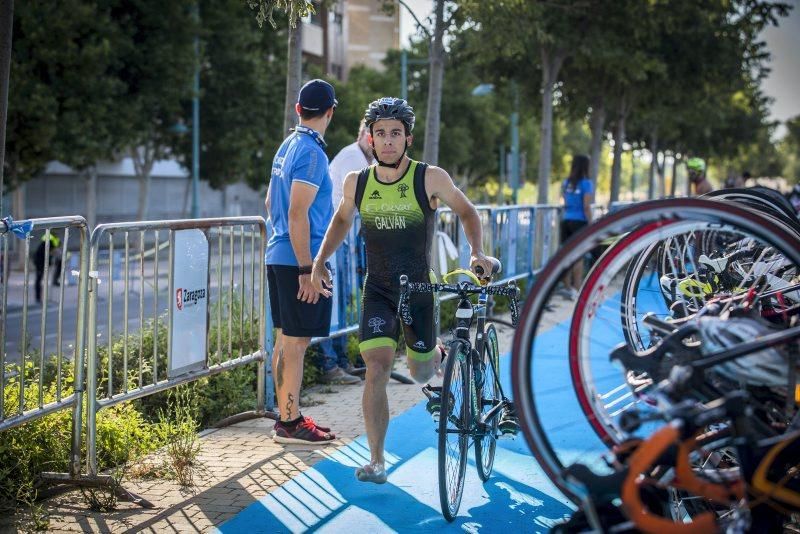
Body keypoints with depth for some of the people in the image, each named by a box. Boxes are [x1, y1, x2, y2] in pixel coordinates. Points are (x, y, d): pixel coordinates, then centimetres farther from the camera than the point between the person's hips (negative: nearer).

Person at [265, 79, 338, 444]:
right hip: (298, 261, -10)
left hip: (279, 256, 10)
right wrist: (307, 270, -21)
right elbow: (297, 214, -21)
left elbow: (271, 203, 23)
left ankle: (287, 416, 20)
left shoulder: (287, 146, 14)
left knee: (285, 339, 13)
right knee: (296, 342, -5)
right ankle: (290, 424, 0)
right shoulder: (311, 152, -14)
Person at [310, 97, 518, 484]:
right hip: (377, 291, 1)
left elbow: (466, 212, 4)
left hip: (419, 290, -1)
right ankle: (376, 461, -5)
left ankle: (435, 355, 50)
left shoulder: (431, 178, -11)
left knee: (420, 374, 11)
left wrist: (476, 253, -11)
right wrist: (319, 261, 6)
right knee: (377, 369, -14)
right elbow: (342, 219, 17)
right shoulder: (356, 182, -3)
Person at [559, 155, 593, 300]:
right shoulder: (586, 184, -9)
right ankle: (577, 290, -2)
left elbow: (565, 202, 10)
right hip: (579, 221, -5)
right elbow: (586, 207, -12)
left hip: (566, 221, 5)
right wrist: (591, 225, -8)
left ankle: (568, 288, 11)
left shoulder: (566, 183, 9)